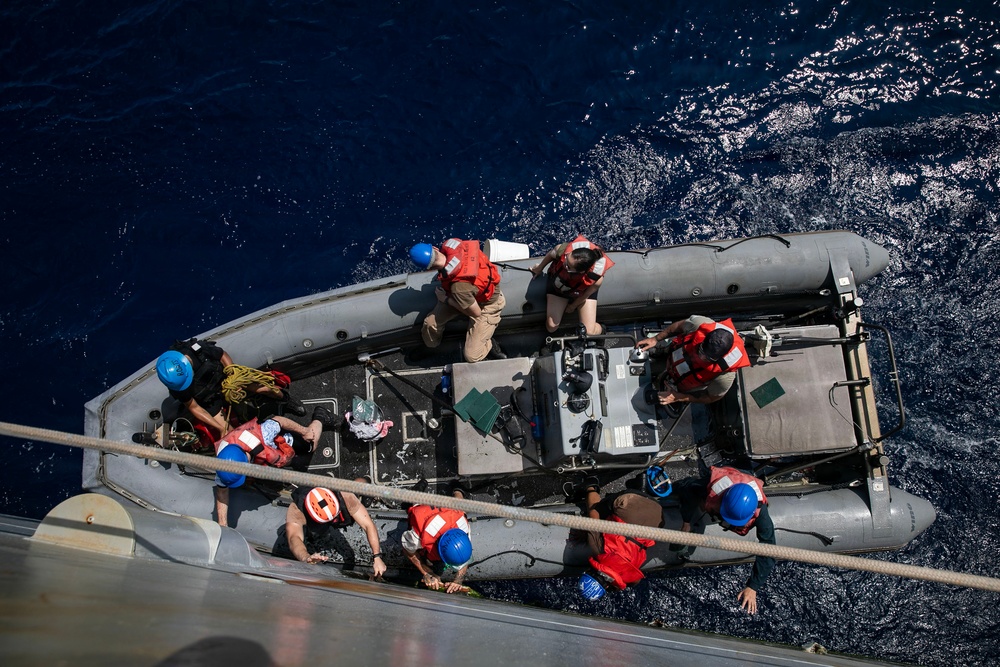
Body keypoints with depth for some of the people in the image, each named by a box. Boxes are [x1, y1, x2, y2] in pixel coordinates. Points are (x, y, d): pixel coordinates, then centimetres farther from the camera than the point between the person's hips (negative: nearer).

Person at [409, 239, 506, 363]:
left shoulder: (459, 287, -43)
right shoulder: (450, 244, -27)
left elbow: (476, 313, -24)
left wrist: (446, 299, -14)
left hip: (486, 305, -7)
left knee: (472, 357, -11)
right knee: (430, 323, 0)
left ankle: (490, 346, 22)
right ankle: (428, 348, 32)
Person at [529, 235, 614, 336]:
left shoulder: (596, 279, -42)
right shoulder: (562, 249, -41)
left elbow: (584, 295, -18)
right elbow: (551, 254, -13)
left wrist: (572, 306, 2)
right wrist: (540, 268, 7)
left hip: (581, 292, -1)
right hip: (558, 285, 2)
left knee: (589, 332, -7)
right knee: (551, 327, -8)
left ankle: (600, 330, 30)